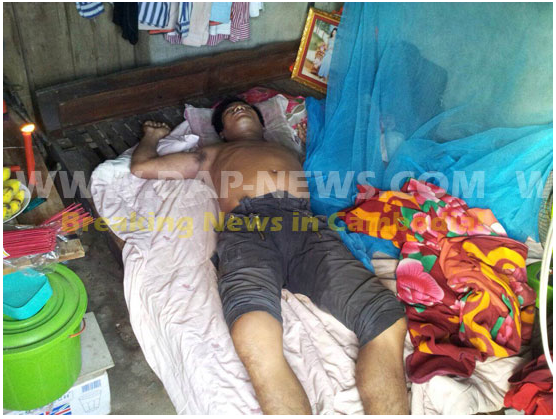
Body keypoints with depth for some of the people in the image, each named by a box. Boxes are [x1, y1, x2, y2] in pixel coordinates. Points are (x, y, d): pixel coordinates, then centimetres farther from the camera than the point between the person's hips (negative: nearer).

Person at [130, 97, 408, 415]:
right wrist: (152, 136, 59)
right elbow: (142, 167, 42)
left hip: (308, 226, 2)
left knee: (388, 321, -30)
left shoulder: (292, 149, 46)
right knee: (256, 340, -39)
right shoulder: (216, 154, 43)